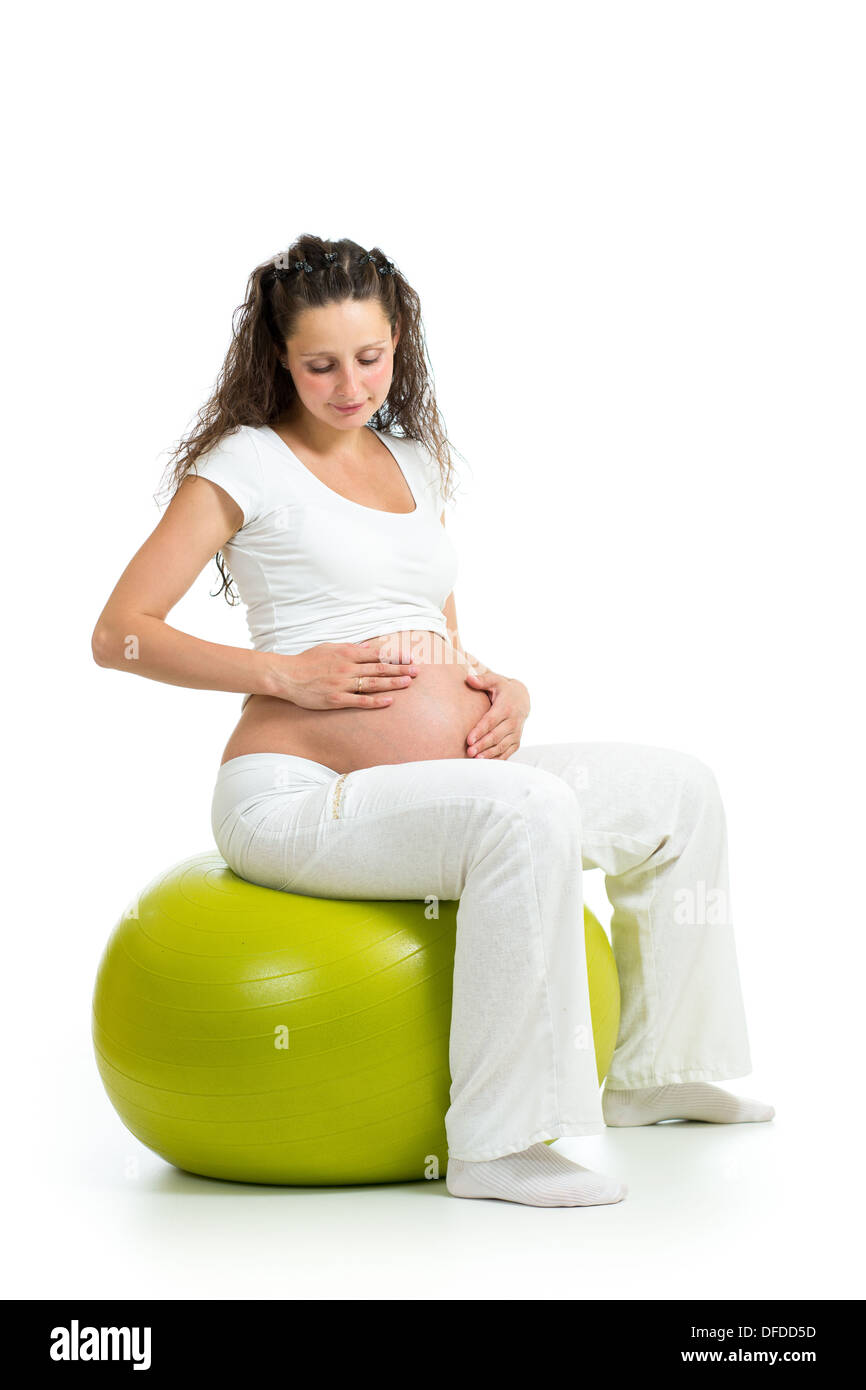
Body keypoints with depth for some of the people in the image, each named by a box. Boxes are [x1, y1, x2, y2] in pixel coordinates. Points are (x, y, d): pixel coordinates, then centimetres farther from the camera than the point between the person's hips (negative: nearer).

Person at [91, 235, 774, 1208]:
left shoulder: (414, 459, 18)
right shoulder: (245, 463, -3)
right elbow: (119, 634, -8)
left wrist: (502, 689, 4)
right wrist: (289, 673, -16)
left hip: (445, 771, 8)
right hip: (295, 794, -8)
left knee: (677, 789, 9)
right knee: (528, 813, -34)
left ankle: (653, 1074, 23)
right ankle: (495, 1148, -27)